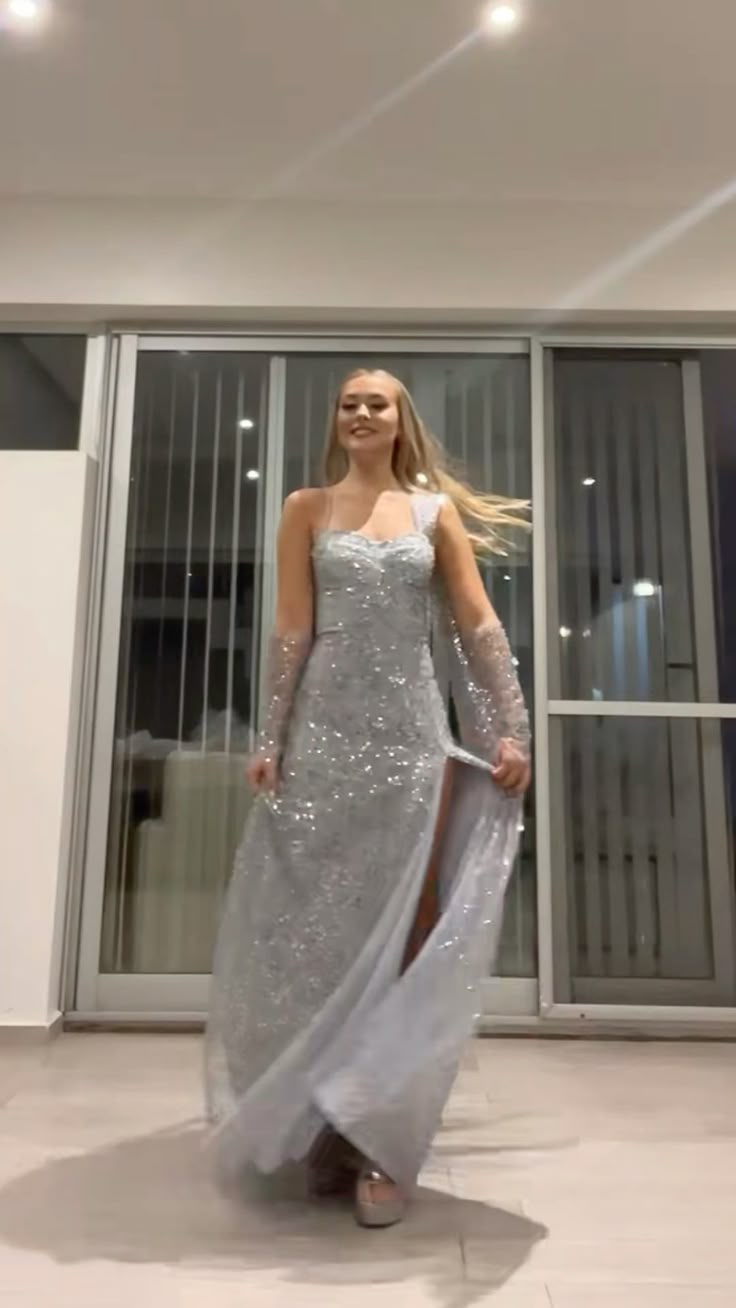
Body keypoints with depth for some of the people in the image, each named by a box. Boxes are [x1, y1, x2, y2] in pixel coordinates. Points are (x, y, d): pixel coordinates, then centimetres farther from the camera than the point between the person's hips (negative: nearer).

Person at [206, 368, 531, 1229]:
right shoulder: (307, 509, 8)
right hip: (326, 731, 0)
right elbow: (291, 631, 1)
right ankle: (321, 1133, 23)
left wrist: (511, 730, -5)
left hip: (414, 732, 1)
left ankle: (381, 1143, 16)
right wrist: (270, 740, -5)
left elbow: (479, 625, 4)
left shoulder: (435, 510, 10)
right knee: (319, 927, 5)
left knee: (404, 933, 3)